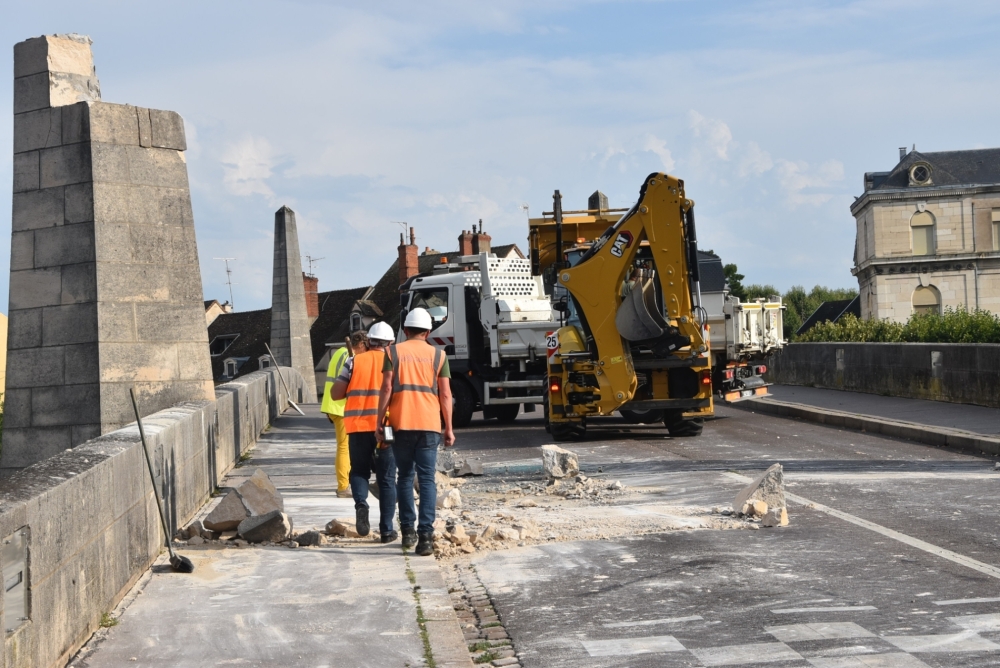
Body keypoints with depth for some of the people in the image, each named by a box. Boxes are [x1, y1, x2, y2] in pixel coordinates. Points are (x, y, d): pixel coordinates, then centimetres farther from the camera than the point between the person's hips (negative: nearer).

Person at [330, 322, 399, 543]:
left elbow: (335, 394, 4)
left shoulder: (354, 362, 6)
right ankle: (386, 530, 7)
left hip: (358, 425, 1)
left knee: (359, 471, 17)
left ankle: (361, 503, -12)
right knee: (386, 479, 8)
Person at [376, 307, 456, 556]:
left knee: (404, 477, 14)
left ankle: (407, 531, 16)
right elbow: (445, 394, 4)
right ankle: (426, 535, -8)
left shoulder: (394, 352, 4)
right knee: (427, 479, 0)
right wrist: (449, 429, 8)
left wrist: (380, 422, 4)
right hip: (429, 424, 0)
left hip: (401, 424, 0)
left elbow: (386, 389, -2)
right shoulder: (438, 355, 7)